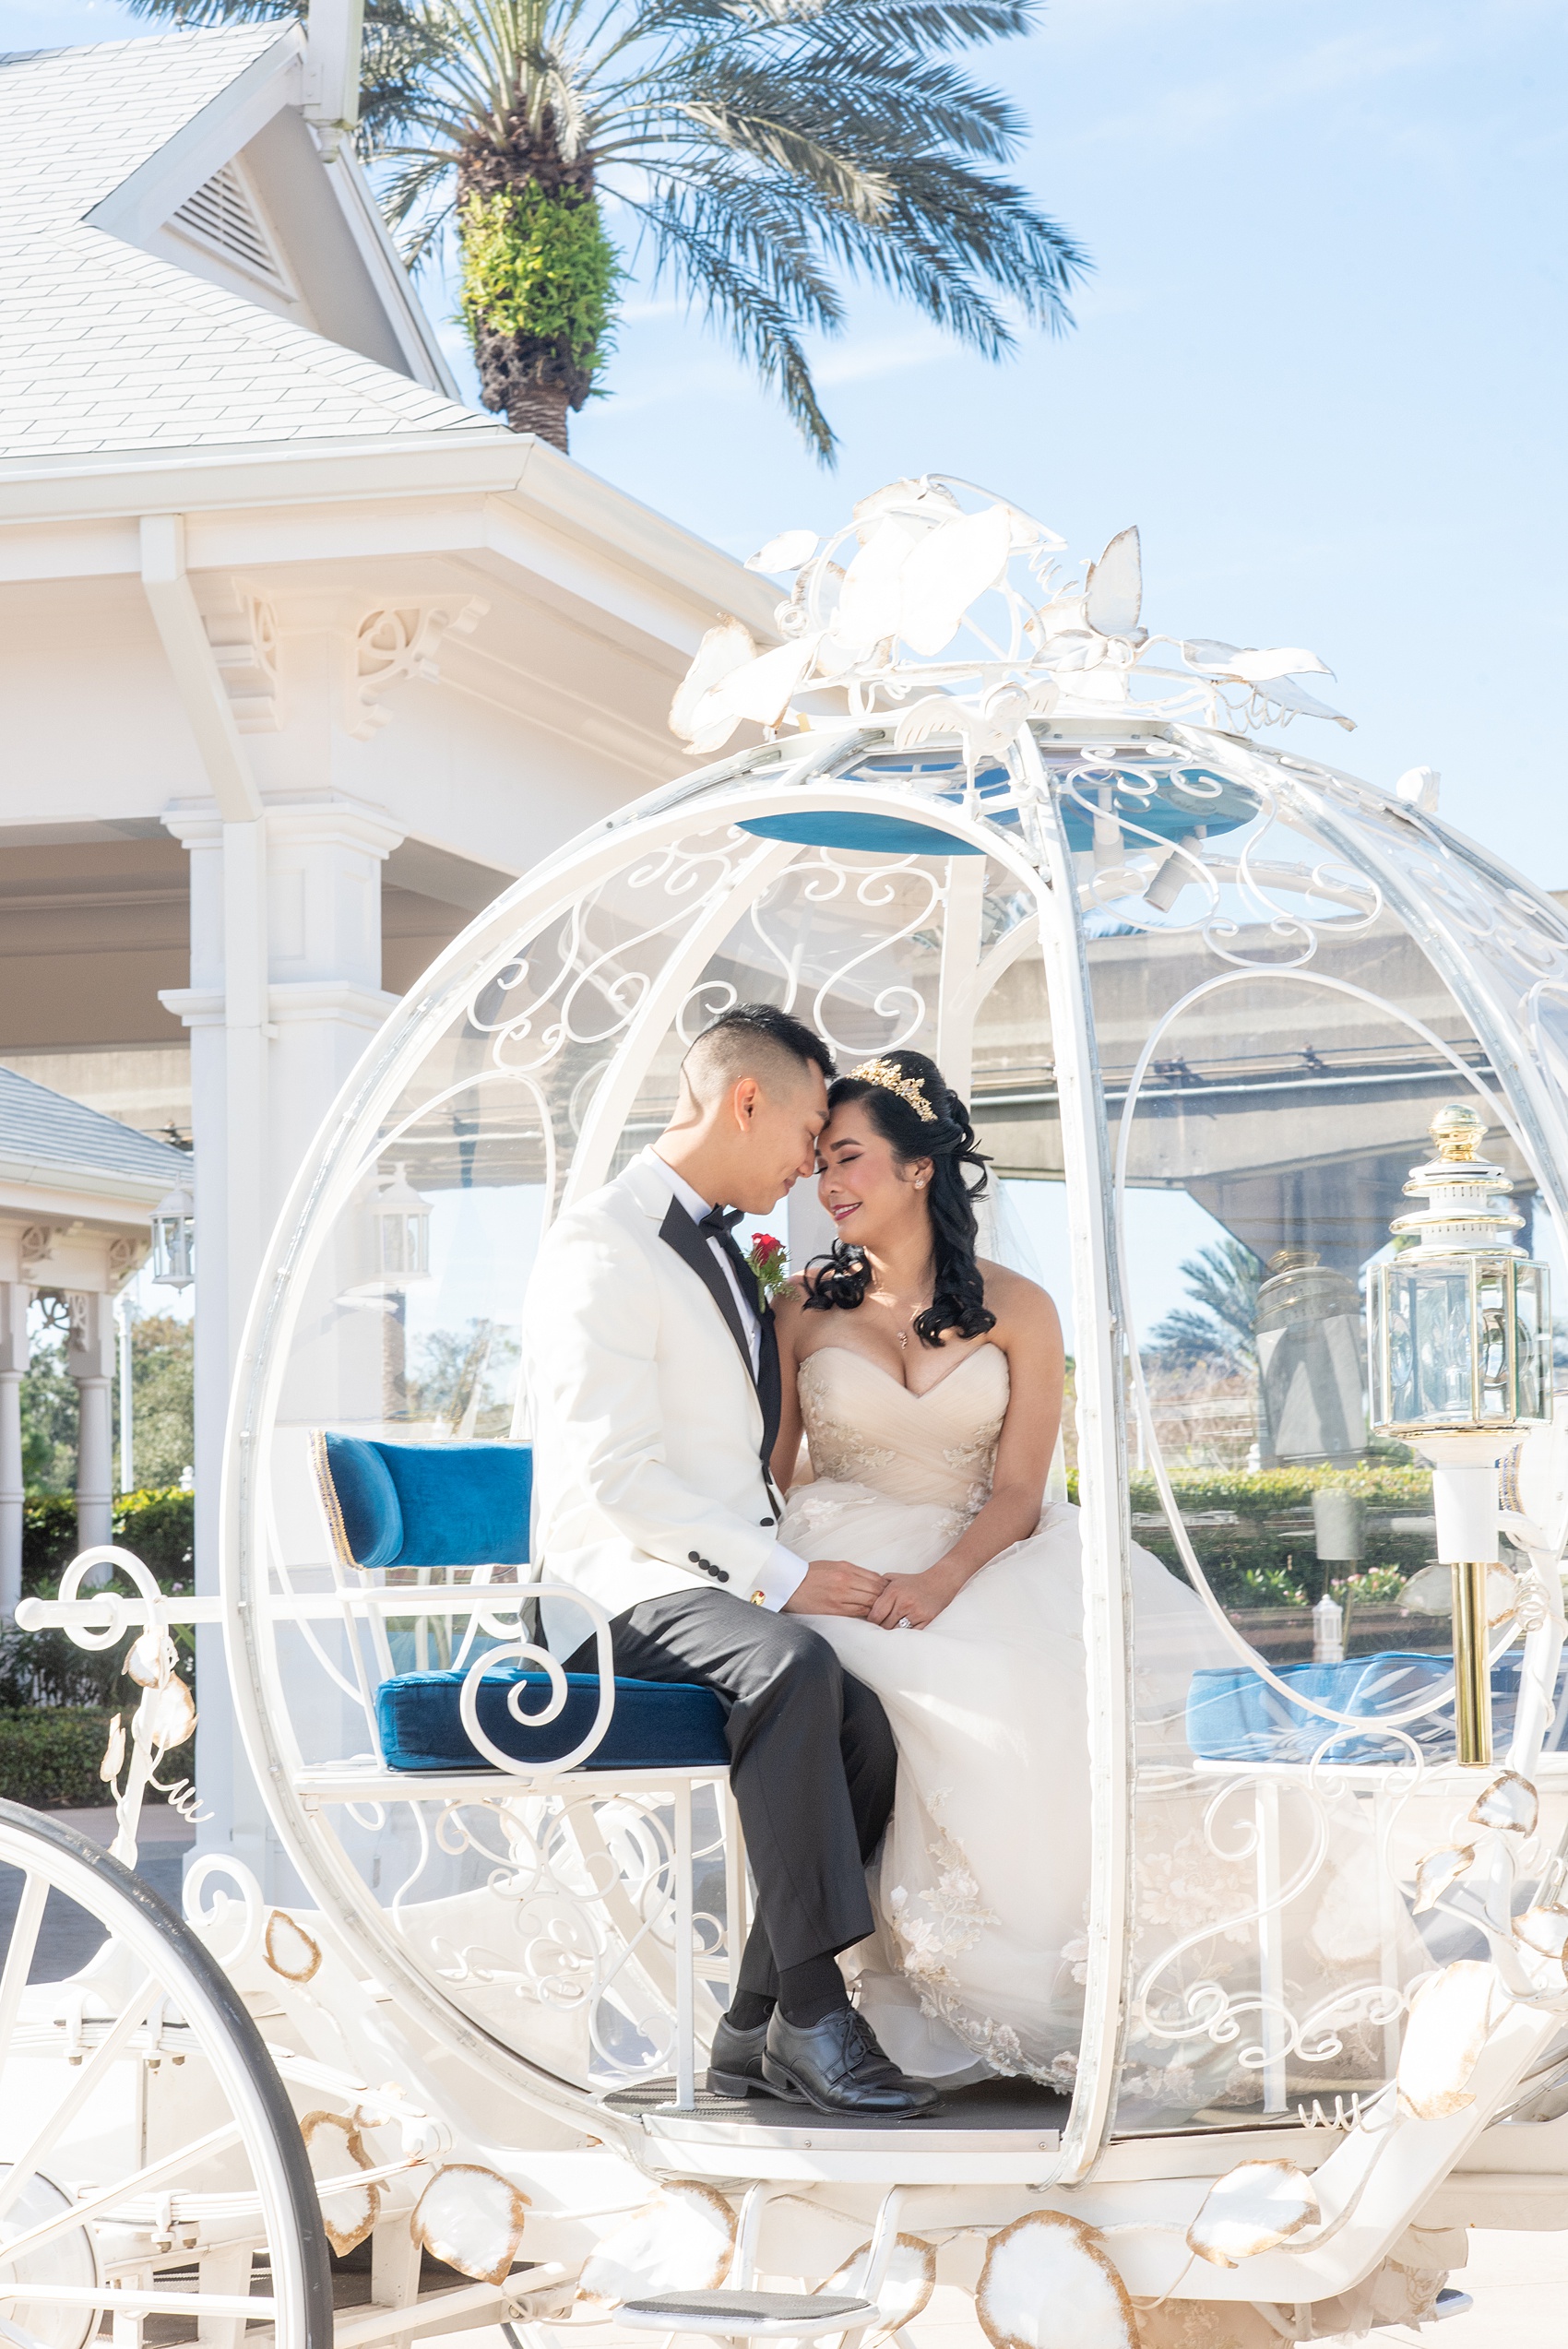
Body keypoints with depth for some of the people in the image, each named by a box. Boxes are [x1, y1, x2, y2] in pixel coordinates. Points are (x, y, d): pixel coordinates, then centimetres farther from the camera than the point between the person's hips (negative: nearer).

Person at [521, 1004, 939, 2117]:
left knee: (864, 1722, -22)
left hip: (742, 1582, 8)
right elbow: (617, 1473, -17)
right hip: (629, 1589, -8)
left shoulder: (725, 1251, 24)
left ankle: (759, 2027, -16)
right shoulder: (601, 1244, -7)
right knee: (793, 1663, -37)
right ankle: (812, 2010, -35)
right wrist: (780, 1577, -20)